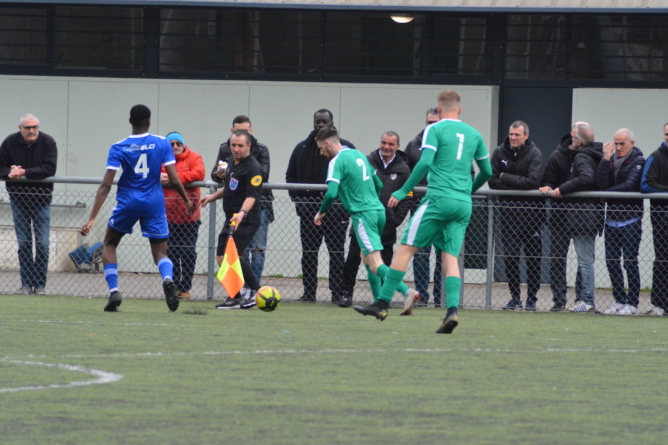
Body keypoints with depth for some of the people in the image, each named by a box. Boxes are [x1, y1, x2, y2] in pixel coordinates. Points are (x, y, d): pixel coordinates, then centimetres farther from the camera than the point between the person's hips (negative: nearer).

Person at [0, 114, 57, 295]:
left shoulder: (48, 142, -9)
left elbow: (50, 169, -19)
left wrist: (25, 172, -25)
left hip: (41, 198, -2)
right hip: (18, 198, 2)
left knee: (42, 244, -2)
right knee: (23, 243, 3)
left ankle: (40, 284, 4)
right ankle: (26, 284, 7)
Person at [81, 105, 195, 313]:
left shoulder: (118, 148, -5)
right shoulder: (162, 144, -2)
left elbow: (106, 186, -9)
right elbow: (174, 179, -4)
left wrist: (92, 219, -9)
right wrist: (187, 200, 15)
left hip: (127, 203, -1)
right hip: (154, 205, 1)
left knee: (109, 245, 21)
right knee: (160, 253, 10)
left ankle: (114, 291, 4)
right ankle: (168, 279, -25)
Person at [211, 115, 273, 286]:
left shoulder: (261, 150, -2)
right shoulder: (225, 149, 7)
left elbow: (263, 176, -15)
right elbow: (214, 174, 3)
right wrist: (219, 174, -24)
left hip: (259, 203, -3)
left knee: (257, 248, -7)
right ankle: (243, 286, 8)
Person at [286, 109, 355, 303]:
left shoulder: (345, 148, 3)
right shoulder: (302, 148, 13)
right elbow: (291, 176, 19)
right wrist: (297, 197, 4)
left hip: (335, 208, -3)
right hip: (308, 208, 3)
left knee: (336, 252, -2)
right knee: (309, 252, 4)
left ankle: (338, 294, -1)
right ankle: (309, 293, 8)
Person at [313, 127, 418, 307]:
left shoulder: (337, 162, -8)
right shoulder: (359, 155, 17)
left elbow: (331, 193, -19)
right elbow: (379, 185, 23)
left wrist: (321, 212, -2)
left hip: (363, 215, -8)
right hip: (378, 210, 8)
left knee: (375, 265, -13)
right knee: (367, 258, 21)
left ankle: (407, 291, -31)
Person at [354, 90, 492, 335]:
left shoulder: (435, 129, 0)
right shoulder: (474, 135, 15)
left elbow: (425, 163, -12)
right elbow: (487, 171, 22)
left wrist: (403, 191, -7)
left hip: (439, 198, -5)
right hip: (464, 205, 5)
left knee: (405, 248, -1)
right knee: (450, 257, 3)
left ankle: (382, 304, -4)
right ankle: (452, 310, -15)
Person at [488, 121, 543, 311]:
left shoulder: (534, 153, -5)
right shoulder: (500, 152, 5)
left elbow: (533, 181, -15)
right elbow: (492, 181, -1)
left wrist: (506, 178, -11)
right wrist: (518, 186, -12)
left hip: (530, 209, -3)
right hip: (508, 209, 3)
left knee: (533, 256, -1)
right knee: (510, 255, 1)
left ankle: (531, 298, 5)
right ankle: (514, 297, 9)